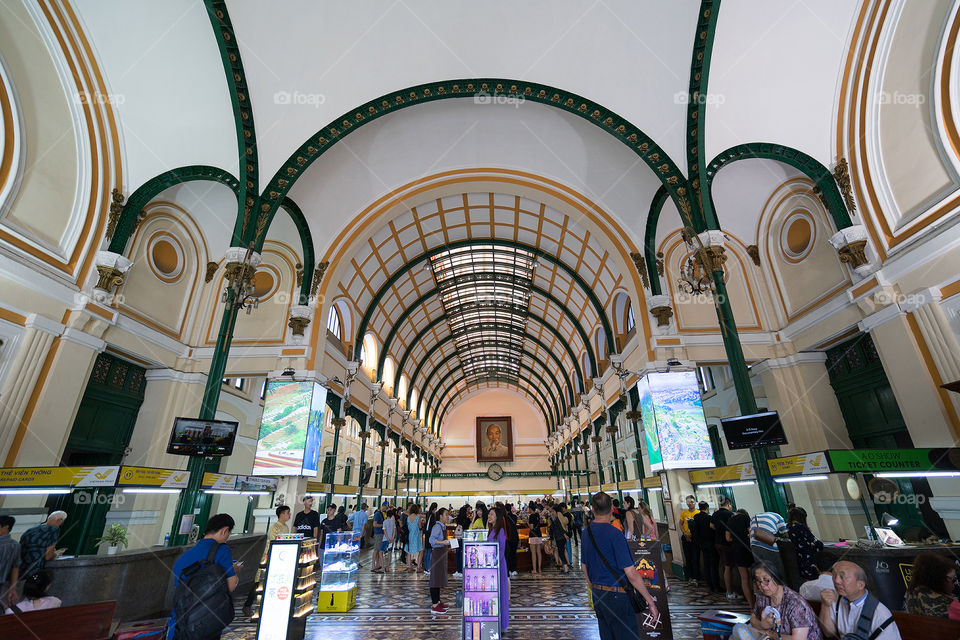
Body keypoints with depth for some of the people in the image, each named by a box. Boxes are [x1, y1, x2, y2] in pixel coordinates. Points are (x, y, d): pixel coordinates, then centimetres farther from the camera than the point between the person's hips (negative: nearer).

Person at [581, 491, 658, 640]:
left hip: (597, 593, 7)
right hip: (616, 594, -7)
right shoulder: (614, 534, -21)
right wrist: (650, 600, -10)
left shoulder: (586, 532, 3)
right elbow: (631, 574, -20)